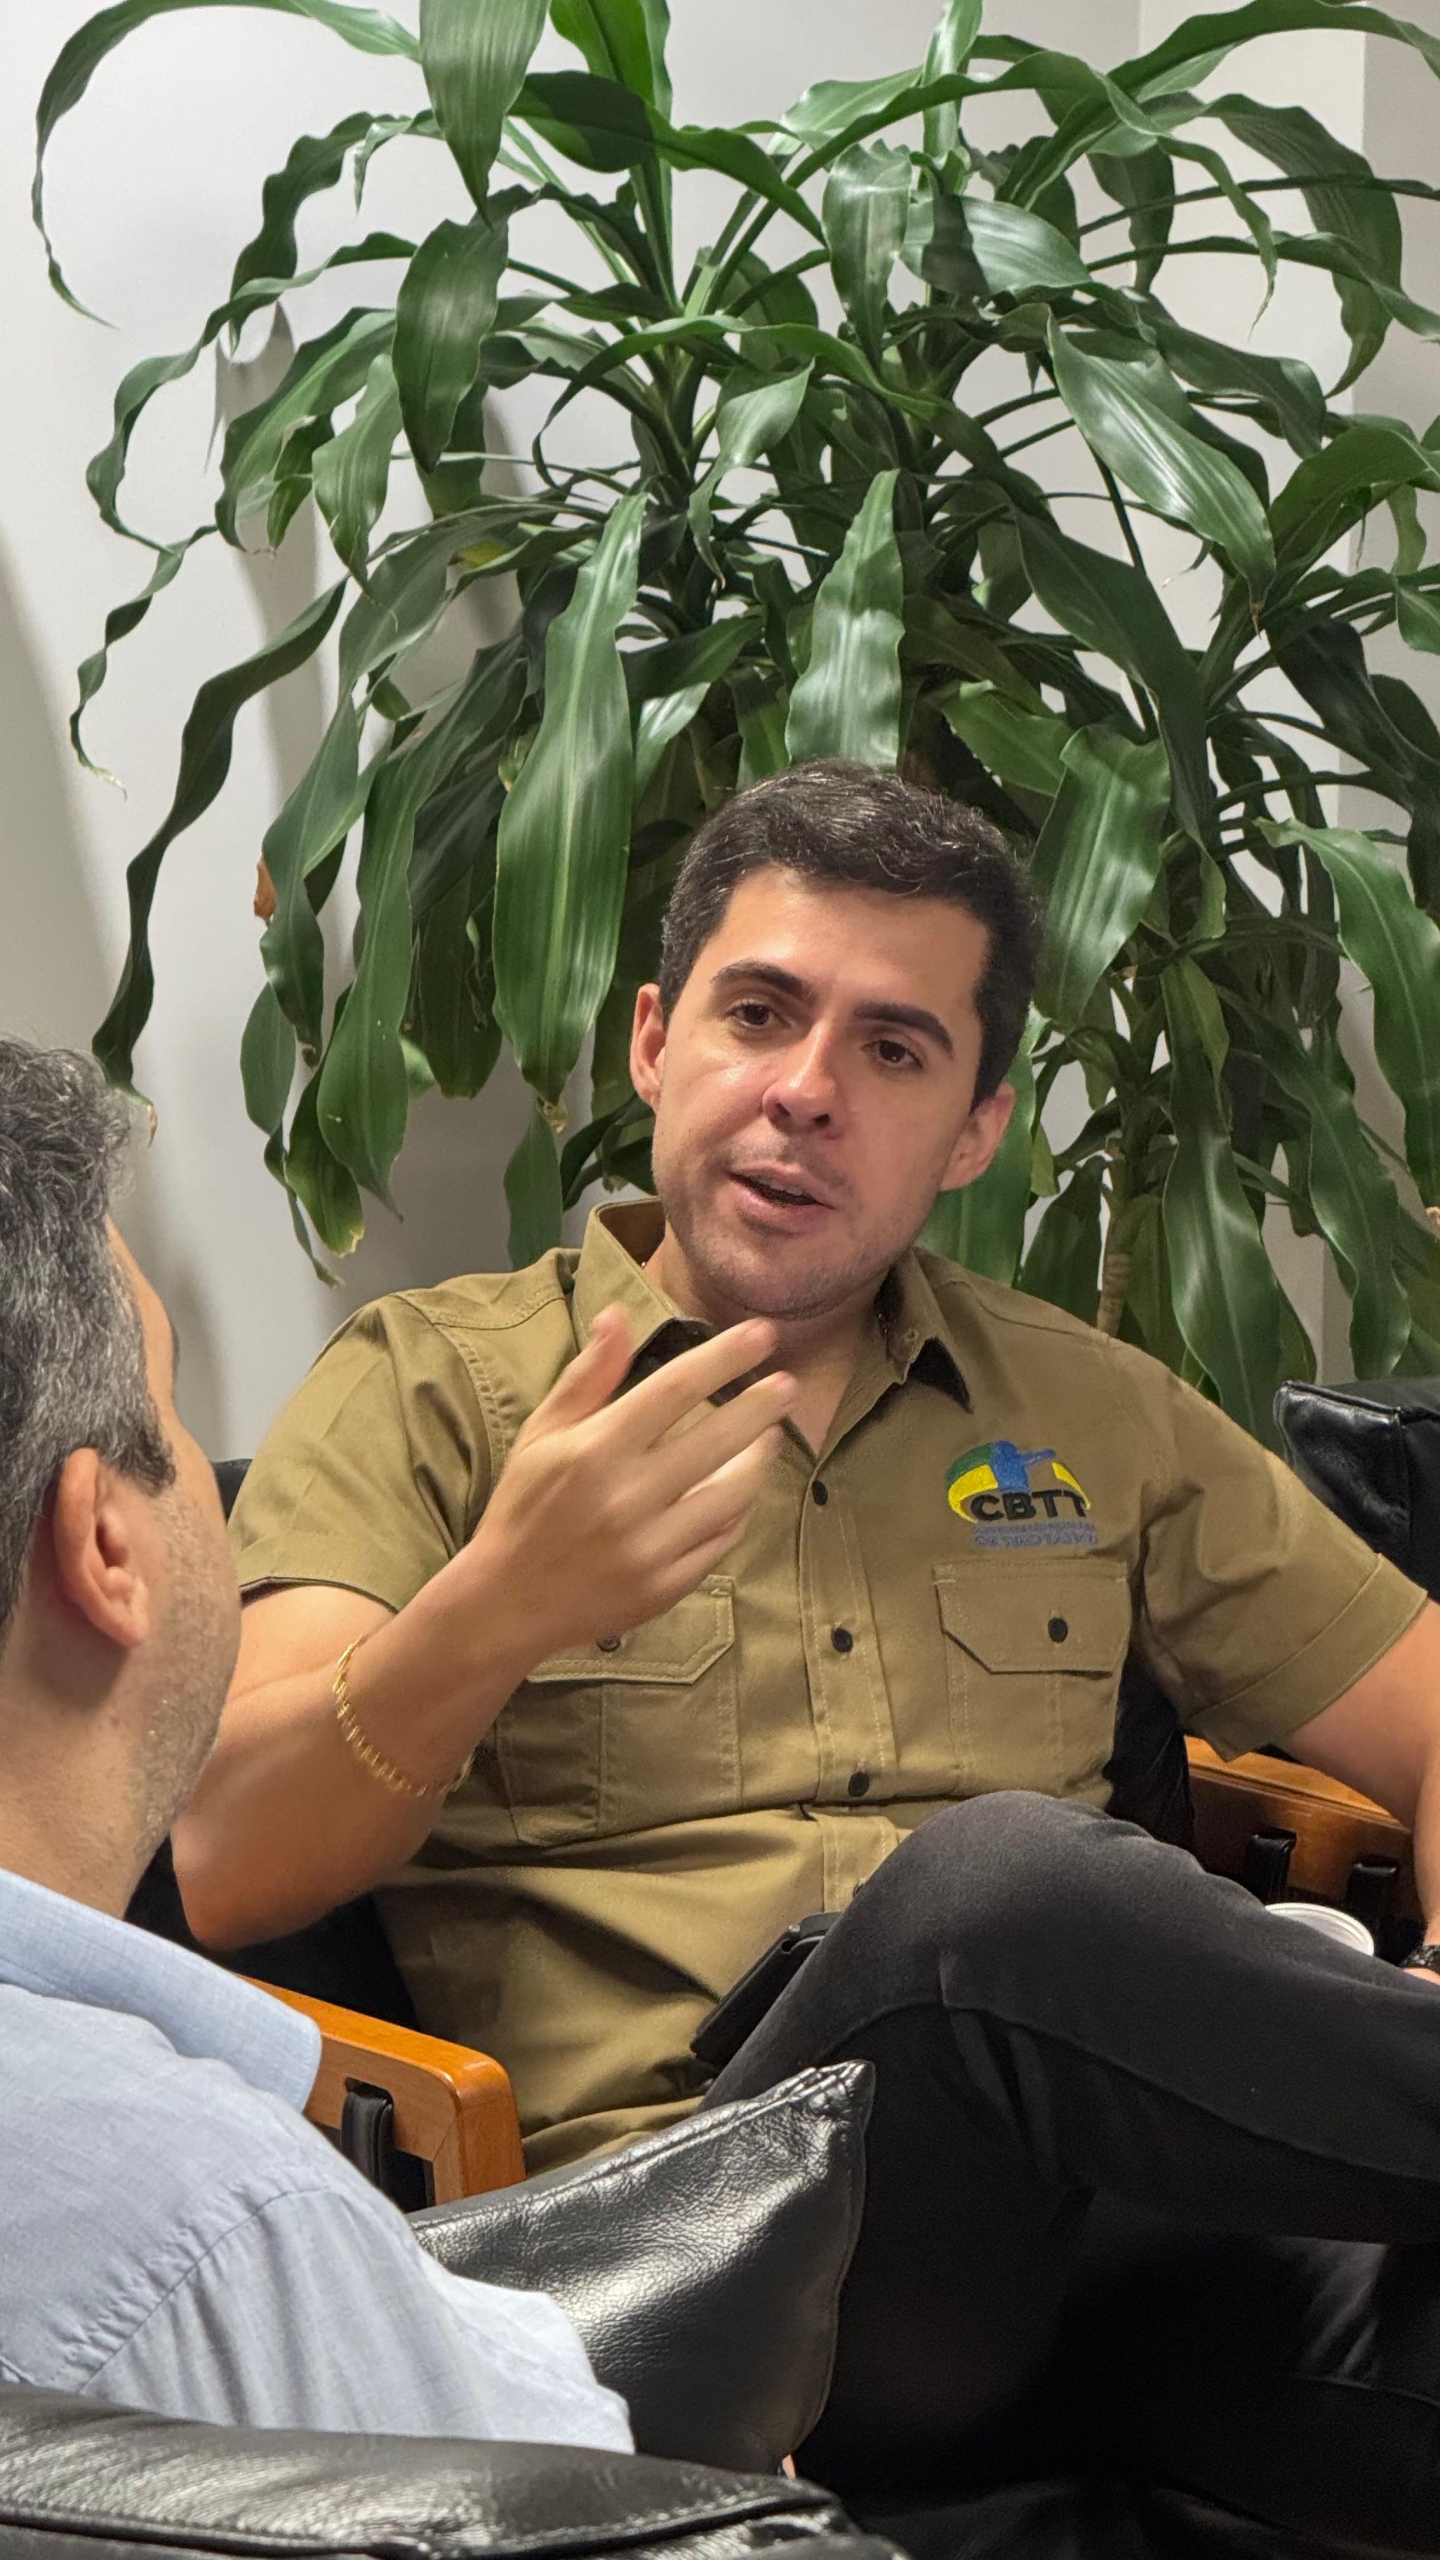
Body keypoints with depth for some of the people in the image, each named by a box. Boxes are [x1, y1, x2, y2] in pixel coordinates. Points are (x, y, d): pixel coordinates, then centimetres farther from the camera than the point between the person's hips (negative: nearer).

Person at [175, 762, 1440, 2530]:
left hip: (1105, 2217, 2)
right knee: (1007, 1879, -34)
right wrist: (498, 1612, -24)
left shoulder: (1095, 1417, 21)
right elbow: (226, 1871, -4)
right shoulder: (425, 1391, 10)